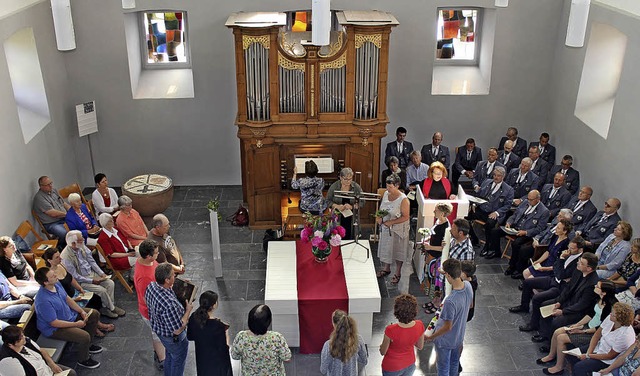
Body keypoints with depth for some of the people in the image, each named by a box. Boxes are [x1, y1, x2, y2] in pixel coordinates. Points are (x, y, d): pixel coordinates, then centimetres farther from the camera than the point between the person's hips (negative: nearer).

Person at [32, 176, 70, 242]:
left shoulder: (54, 190, 13)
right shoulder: (39, 197, -13)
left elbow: (64, 204, 20)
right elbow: (53, 213, -18)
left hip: (64, 219, 8)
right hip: (51, 224, -8)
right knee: (66, 234, -35)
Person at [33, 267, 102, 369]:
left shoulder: (56, 284, -10)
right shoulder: (43, 301, -36)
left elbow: (67, 298, 6)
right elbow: (54, 323, -30)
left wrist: (82, 311, -2)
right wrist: (76, 324, -22)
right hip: (54, 328, -9)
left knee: (94, 314, 11)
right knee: (84, 337, -24)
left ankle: (88, 345, 27)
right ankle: (84, 360, 6)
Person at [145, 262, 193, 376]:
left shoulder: (151, 286, -19)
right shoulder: (169, 304, -44)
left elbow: (146, 301, 5)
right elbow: (178, 330, -33)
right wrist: (188, 310, -22)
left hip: (158, 328, 8)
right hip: (173, 337, -8)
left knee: (169, 355, 34)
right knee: (178, 360, 22)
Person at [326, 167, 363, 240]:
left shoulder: (356, 187, -1)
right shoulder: (334, 187, -2)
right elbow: (328, 201, 2)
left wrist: (352, 206, -18)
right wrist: (337, 206, -16)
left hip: (351, 219, 0)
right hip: (337, 218, 0)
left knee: (350, 239, -2)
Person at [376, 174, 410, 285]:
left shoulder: (403, 200, -23)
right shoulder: (386, 194, -3)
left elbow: (406, 217, -19)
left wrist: (392, 222, -25)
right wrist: (379, 217, -9)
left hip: (398, 229, -6)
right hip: (385, 228, 6)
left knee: (398, 251, 10)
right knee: (385, 248, 20)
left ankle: (398, 273, 27)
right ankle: (386, 269, 41)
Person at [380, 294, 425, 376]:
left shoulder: (390, 330, -36)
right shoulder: (419, 326, -24)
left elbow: (383, 352, -18)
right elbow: (420, 346, -5)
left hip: (392, 368, -3)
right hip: (410, 365, 3)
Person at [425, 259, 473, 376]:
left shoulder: (450, 301, -41)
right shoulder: (468, 286, -19)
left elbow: (447, 327, -28)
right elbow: (469, 305, 3)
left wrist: (430, 337, -15)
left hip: (445, 340, -7)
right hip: (459, 336, 7)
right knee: (454, 363, 31)